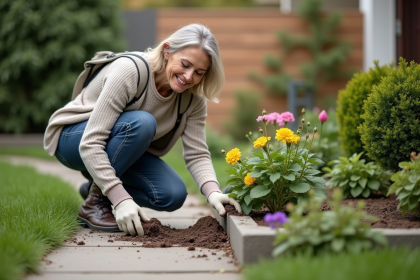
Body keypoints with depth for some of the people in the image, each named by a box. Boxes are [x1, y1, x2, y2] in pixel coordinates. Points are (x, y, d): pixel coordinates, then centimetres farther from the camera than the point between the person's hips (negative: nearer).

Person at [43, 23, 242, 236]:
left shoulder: (193, 99, -13)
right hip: (73, 138, -6)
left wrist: (213, 192, -35)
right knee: (141, 123, -35)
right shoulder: (129, 71, -32)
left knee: (173, 196, -18)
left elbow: (196, 153, -14)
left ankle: (96, 186, 7)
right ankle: (94, 203, -19)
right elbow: (90, 144, -37)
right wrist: (121, 199, -45)